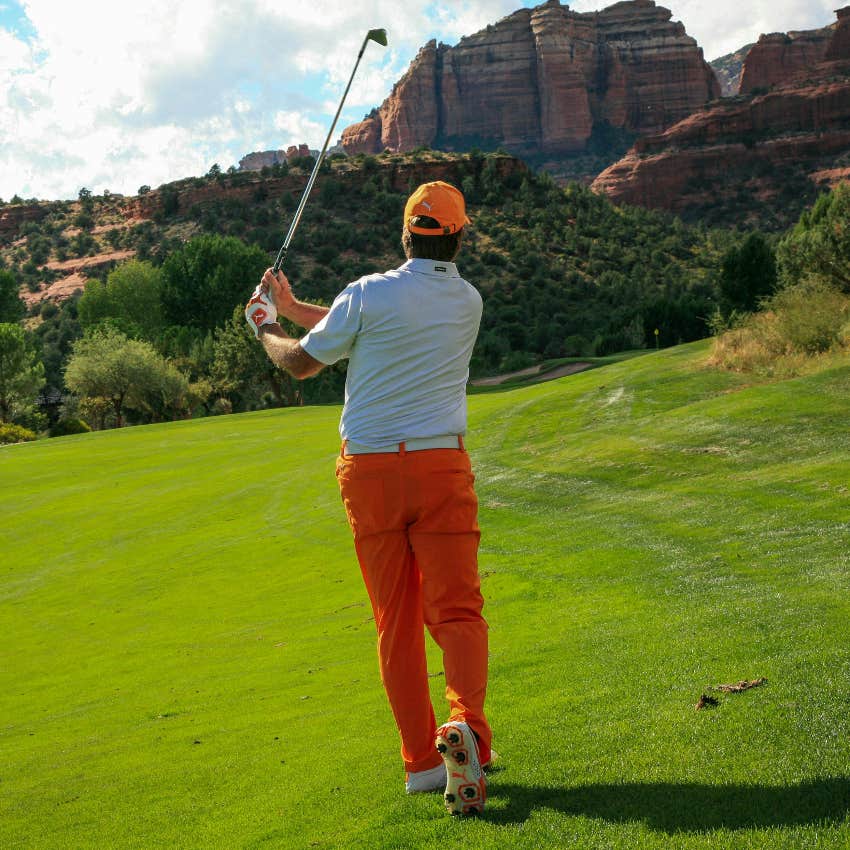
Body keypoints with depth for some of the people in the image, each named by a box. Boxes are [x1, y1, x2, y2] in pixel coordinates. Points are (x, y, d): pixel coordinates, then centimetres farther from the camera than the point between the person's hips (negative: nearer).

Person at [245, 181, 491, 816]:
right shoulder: (469, 302, 6)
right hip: (441, 464, 1)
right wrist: (292, 306, 25)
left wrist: (265, 326, 26)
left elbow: (302, 363, 5)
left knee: (396, 622, 7)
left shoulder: (369, 294, -8)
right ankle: (466, 724, -28)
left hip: (369, 470, -1)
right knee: (456, 609, -2)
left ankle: (421, 759, 10)